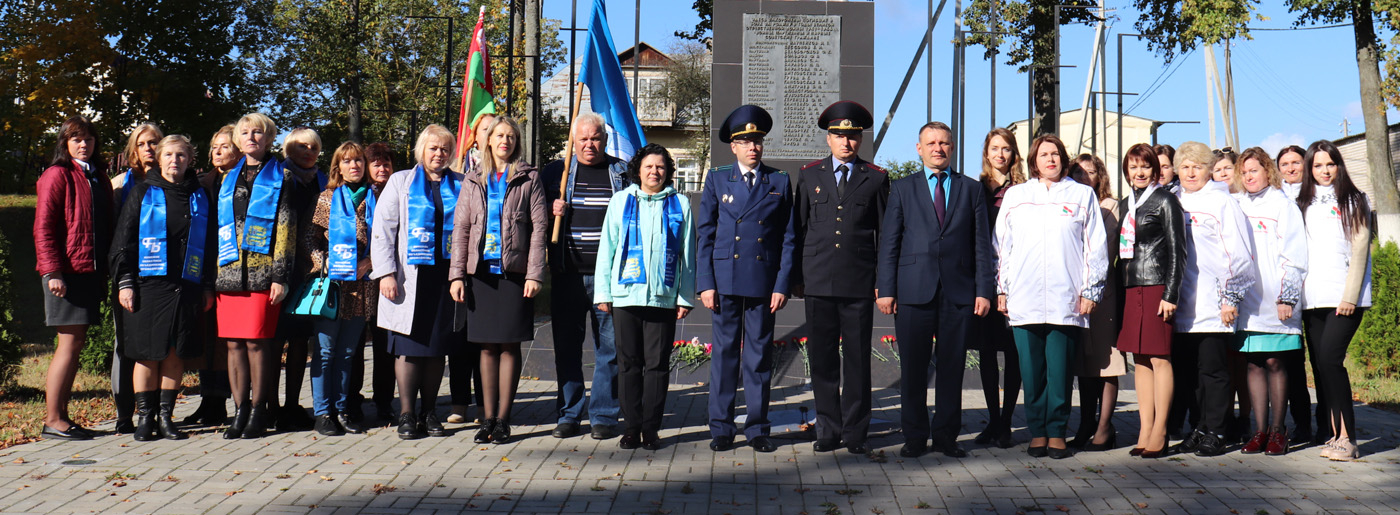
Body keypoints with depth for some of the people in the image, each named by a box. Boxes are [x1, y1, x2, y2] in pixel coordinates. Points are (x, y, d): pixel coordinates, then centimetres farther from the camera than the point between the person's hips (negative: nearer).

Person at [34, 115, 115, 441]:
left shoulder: (99, 178, 18)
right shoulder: (58, 175, -4)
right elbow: (43, 228, -9)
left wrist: (104, 274, 15)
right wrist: (52, 270, -17)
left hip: (91, 272, 7)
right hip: (66, 272, -7)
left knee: (76, 343, 8)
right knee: (70, 342, -8)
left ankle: (61, 416, 13)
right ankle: (52, 421, -3)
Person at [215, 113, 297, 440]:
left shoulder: (279, 178, 5)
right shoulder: (229, 179, 19)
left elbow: (286, 229, -1)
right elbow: (218, 226, 20)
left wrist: (280, 276, -9)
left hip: (262, 272, -5)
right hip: (229, 272, 5)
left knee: (257, 341, -6)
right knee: (234, 343, 2)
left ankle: (259, 412, 3)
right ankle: (240, 411, 9)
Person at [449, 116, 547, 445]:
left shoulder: (528, 178, 5)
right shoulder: (474, 180, 13)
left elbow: (539, 228, 0)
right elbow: (460, 228, 10)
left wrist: (534, 273, -8)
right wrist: (457, 274, 1)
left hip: (514, 271, -2)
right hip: (481, 270, 2)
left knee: (509, 345, 0)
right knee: (487, 346, 5)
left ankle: (503, 419, 6)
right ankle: (488, 418, 12)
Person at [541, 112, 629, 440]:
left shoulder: (623, 173, 8)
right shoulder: (556, 172, 10)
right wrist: (551, 212, -9)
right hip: (568, 274, 1)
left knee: (610, 347, 1)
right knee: (566, 347, 6)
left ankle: (604, 416, 9)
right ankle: (569, 414, 16)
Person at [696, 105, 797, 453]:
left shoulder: (780, 183, 7)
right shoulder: (717, 180, 7)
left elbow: (788, 238, 6)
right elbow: (705, 235, 6)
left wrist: (782, 285, -2)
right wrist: (705, 283, -3)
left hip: (763, 281, 0)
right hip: (725, 280, 0)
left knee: (760, 356, 5)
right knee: (724, 354, 2)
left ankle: (758, 429, 14)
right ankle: (721, 430, 10)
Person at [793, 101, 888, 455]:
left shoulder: (875, 178, 8)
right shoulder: (810, 176, 12)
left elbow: (885, 233, 9)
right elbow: (799, 228, 13)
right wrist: (798, 276, 7)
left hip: (859, 283, -1)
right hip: (818, 281, 1)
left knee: (857, 358, 1)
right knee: (822, 358, 4)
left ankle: (855, 432, 10)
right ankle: (828, 429, 14)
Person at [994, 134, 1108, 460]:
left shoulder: (1082, 195, 11)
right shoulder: (1015, 195, 16)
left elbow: (1095, 246, 8)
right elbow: (1001, 246, 14)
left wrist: (1091, 291, 1)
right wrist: (1001, 289, 7)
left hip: (1066, 301, -1)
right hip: (1024, 300, 1)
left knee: (1059, 370, -2)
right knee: (1031, 370, 1)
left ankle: (1057, 433, 7)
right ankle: (1037, 432, 9)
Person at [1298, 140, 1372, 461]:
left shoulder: (1354, 201, 6)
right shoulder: (1303, 204, 17)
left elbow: (1360, 249, -1)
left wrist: (1350, 296, -11)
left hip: (1345, 297, -4)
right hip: (1312, 297, 5)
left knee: (1330, 358, -17)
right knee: (1319, 363, 1)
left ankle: (1347, 437, -15)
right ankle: (1331, 432, 6)